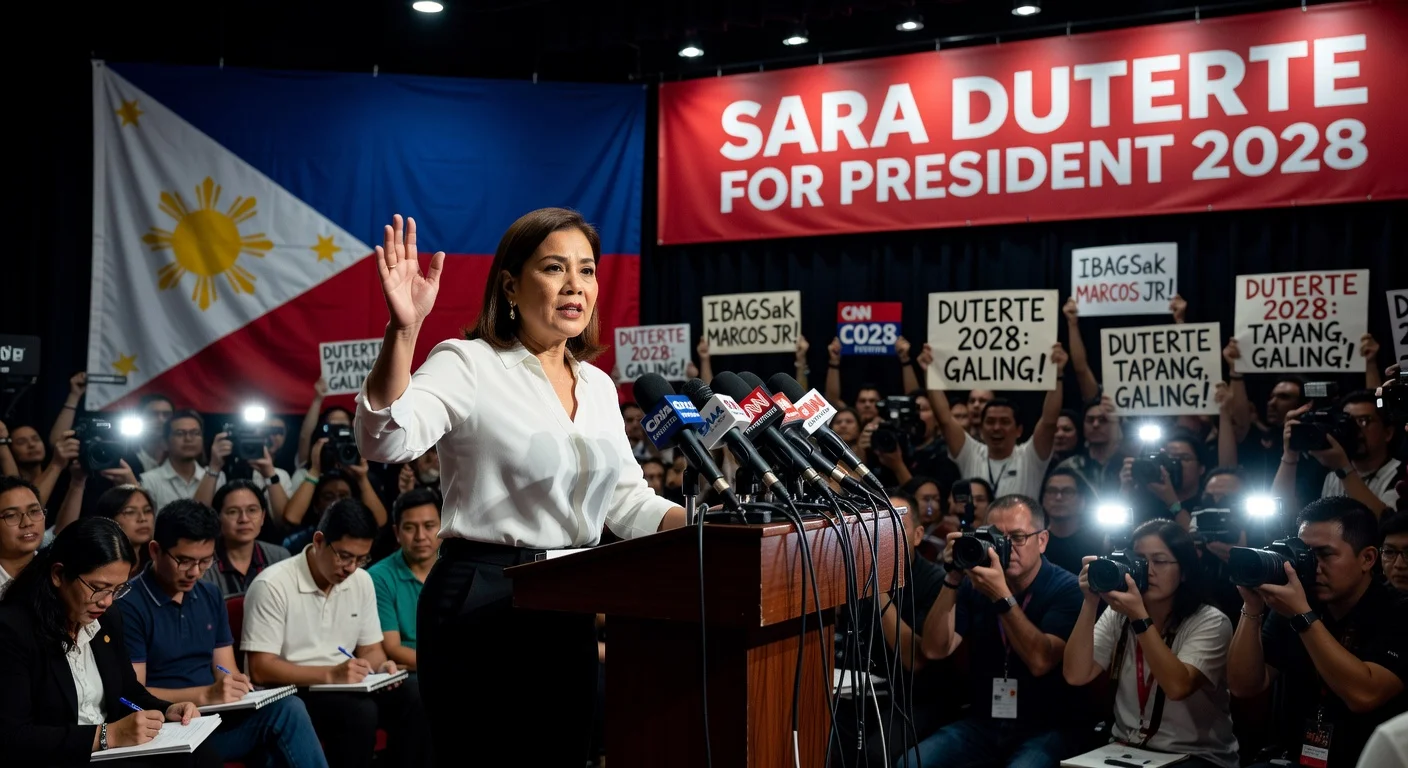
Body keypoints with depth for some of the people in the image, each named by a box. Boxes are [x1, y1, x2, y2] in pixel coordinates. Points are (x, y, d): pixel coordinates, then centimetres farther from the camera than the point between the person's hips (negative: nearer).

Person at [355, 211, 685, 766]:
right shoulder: (469, 365, -8)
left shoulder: (598, 386, 13)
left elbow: (629, 503, 16)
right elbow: (384, 440, -25)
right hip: (482, 603, -6)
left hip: (569, 610, 7)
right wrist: (402, 330, -38)